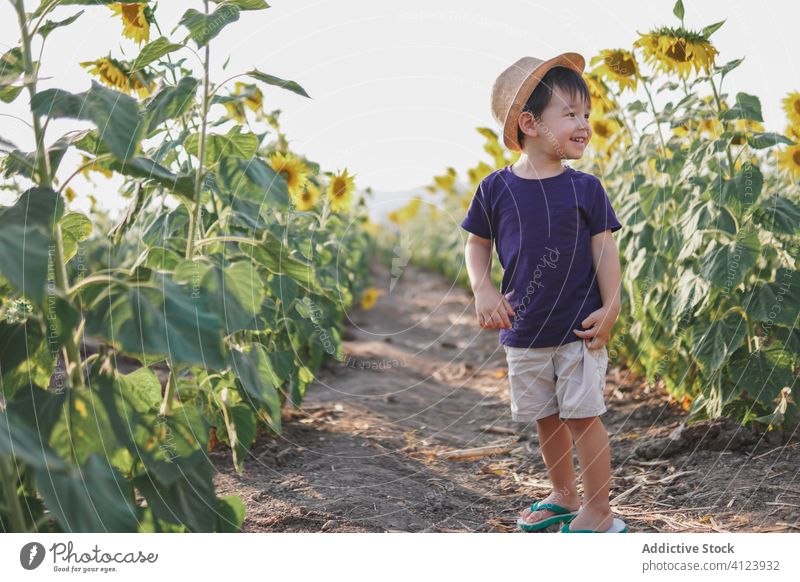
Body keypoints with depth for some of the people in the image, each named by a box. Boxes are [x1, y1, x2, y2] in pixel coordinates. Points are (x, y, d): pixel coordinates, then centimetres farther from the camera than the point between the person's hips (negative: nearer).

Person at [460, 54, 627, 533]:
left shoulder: (585, 188, -6)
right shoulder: (496, 188, -4)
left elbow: (605, 249, -3)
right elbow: (477, 244, 6)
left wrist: (609, 309, -9)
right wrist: (482, 289, -9)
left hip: (579, 329, -2)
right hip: (524, 331, 2)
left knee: (583, 416, 1)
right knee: (546, 419, 16)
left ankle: (598, 512, 15)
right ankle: (564, 497, 35)